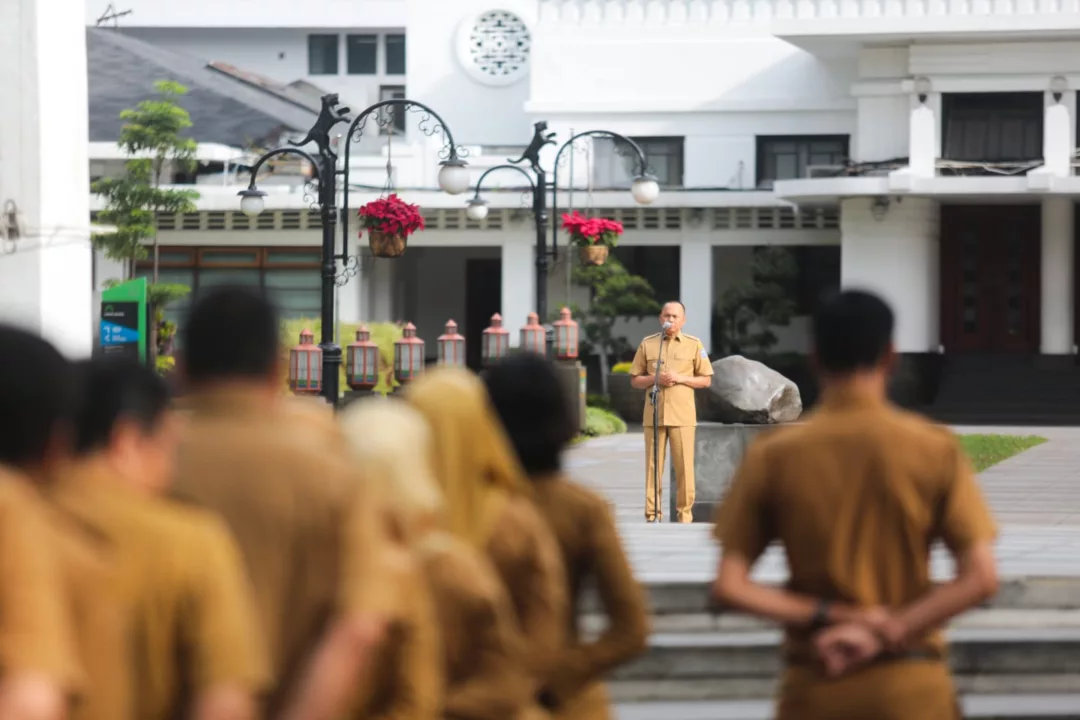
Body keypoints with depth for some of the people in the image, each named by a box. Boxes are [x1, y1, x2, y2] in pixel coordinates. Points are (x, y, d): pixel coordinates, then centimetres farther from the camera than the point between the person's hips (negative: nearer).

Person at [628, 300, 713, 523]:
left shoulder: (694, 345, 6)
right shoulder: (647, 344, 9)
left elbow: (706, 379, 7)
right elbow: (635, 380, 11)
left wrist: (680, 378, -8)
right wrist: (655, 379, -8)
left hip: (682, 415, -1)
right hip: (654, 414, 1)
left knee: (684, 466, -4)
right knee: (653, 465, 0)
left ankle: (685, 513, 1)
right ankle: (652, 514, 4)